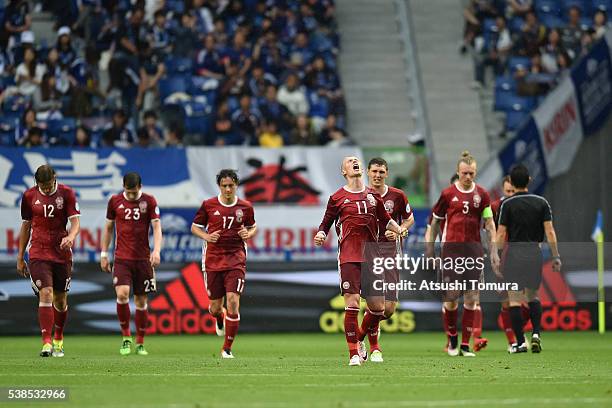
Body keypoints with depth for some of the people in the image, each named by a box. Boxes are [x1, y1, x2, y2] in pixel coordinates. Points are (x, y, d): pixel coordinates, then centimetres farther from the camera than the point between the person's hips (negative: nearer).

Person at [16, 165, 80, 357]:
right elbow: (26, 226, 12)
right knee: (45, 294, -16)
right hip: (38, 253, 0)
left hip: (62, 253, 1)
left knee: (60, 300, 9)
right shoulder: (29, 196, 3)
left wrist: (71, 237, -30)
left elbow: (75, 221, -7)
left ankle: (58, 341, 28)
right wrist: (20, 257, 13)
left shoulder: (66, 193, -2)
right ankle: (46, 343, -20)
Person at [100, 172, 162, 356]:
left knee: (141, 301, 5)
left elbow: (157, 227, -5)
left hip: (143, 258, 0)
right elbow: (108, 227, 12)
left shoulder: (149, 201, -1)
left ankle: (140, 343, 16)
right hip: (121, 258, 0)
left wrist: (156, 250, -20)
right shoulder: (115, 201, 2)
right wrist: (104, 254, 11)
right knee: (122, 294, -19)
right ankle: (126, 338, -3)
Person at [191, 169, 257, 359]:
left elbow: (253, 227, 18)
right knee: (215, 306, 6)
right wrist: (207, 236, -11)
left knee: (233, 301, -15)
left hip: (236, 260, -1)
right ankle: (220, 319, 47)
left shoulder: (245, 207, 2)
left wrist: (248, 234, -5)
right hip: (212, 260, 1)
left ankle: (227, 348, -3)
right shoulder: (208, 205, -1)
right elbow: (195, 227, 9)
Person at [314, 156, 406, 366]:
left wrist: (399, 229, 7)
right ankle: (354, 354, -5)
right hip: (349, 258, -4)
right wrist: (320, 235, -11)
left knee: (378, 307, 3)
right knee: (352, 304, -11)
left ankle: (359, 339, 28)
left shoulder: (373, 195, 13)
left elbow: (385, 219, 25)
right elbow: (326, 223, 9)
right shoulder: (337, 197, 4)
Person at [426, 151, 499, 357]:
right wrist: (429, 248, 9)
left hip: (474, 248, 2)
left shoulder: (481, 194, 5)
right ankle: (452, 340, 14)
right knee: (451, 296, -6)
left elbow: (489, 224, 9)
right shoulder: (448, 193, 0)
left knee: (471, 297, -1)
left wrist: (494, 252, 4)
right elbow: (435, 222, 9)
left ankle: (465, 345, 4)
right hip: (451, 248, -2)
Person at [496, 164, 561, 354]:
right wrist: (556, 257, 3)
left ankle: (520, 342, -2)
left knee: (515, 299, 1)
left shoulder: (507, 204, -4)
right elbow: (550, 232, -1)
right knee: (533, 296, 19)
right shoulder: (541, 202, 3)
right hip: (535, 252, 3)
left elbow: (501, 234, -6)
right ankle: (536, 334, 0)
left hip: (514, 252, -3)